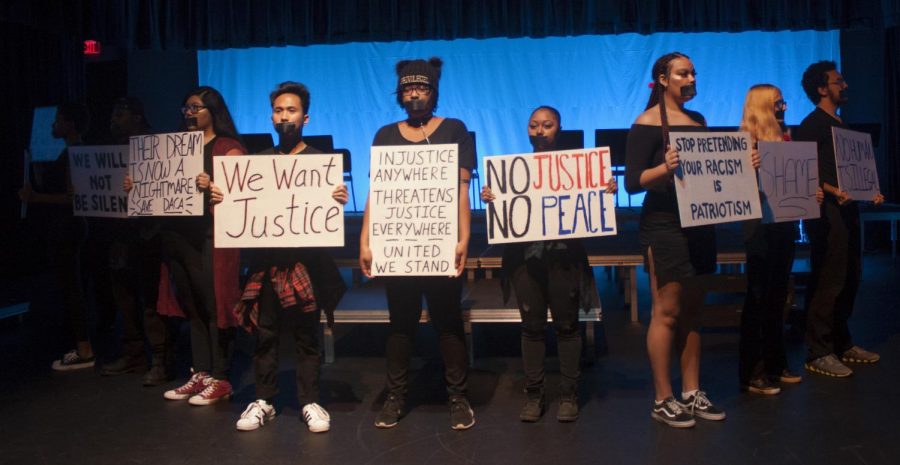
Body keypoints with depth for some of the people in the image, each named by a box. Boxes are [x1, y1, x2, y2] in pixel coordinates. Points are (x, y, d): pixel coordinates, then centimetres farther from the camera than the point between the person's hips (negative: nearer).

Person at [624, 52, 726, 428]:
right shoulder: (647, 123, -8)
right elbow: (632, 182, -14)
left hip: (699, 223, 7)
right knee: (667, 311, -3)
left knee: (692, 309, 11)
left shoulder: (699, 120, 14)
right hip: (664, 225, -7)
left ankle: (691, 392, 21)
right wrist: (664, 167, -31)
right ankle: (662, 400, 7)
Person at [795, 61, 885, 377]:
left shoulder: (840, 124, 20)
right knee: (828, 282, -9)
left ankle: (841, 343, 24)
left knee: (850, 279, 13)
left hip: (847, 209, 10)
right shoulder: (812, 125, -8)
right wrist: (833, 191, -28)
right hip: (827, 210, -10)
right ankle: (818, 353, -3)